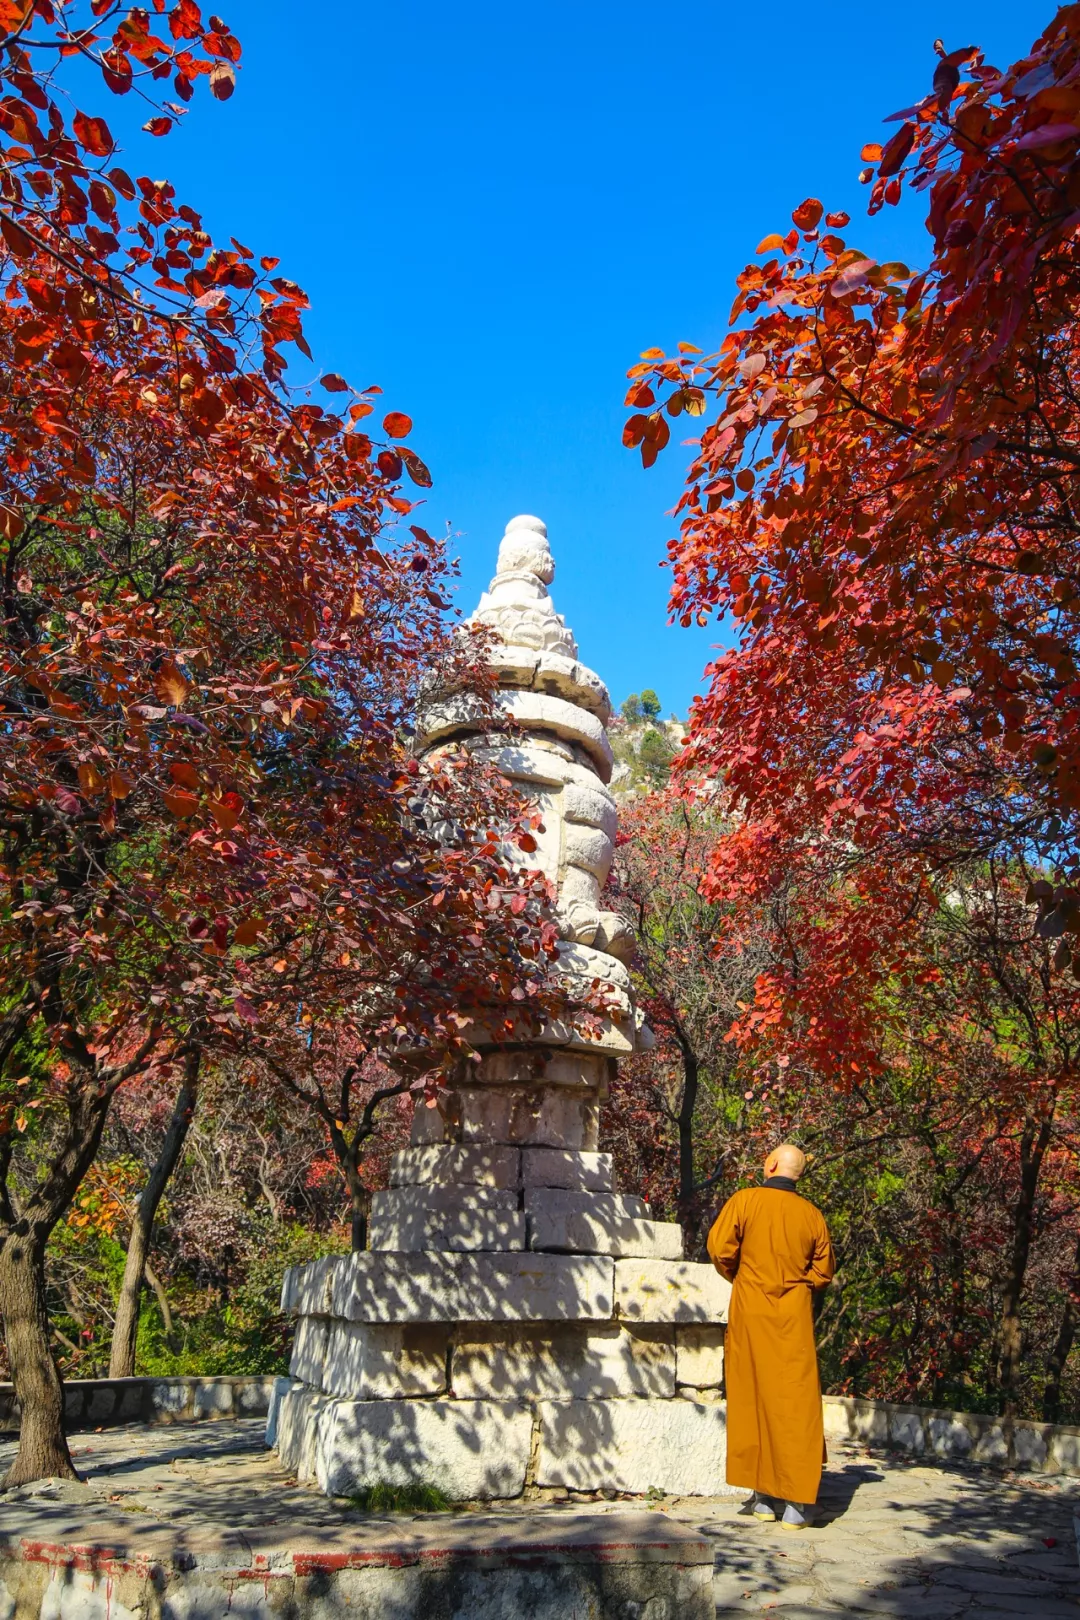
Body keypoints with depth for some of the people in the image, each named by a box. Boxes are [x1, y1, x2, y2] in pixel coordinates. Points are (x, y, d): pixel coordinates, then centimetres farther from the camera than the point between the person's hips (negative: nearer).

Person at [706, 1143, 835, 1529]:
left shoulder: (745, 1200, -7)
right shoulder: (812, 1214, 1)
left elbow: (719, 1247, -10)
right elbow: (823, 1270, 7)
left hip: (750, 1313, -1)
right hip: (793, 1318, 1)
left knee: (752, 1400, 9)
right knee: (795, 1402, 3)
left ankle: (762, 1498, 15)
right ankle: (795, 1504, 0)